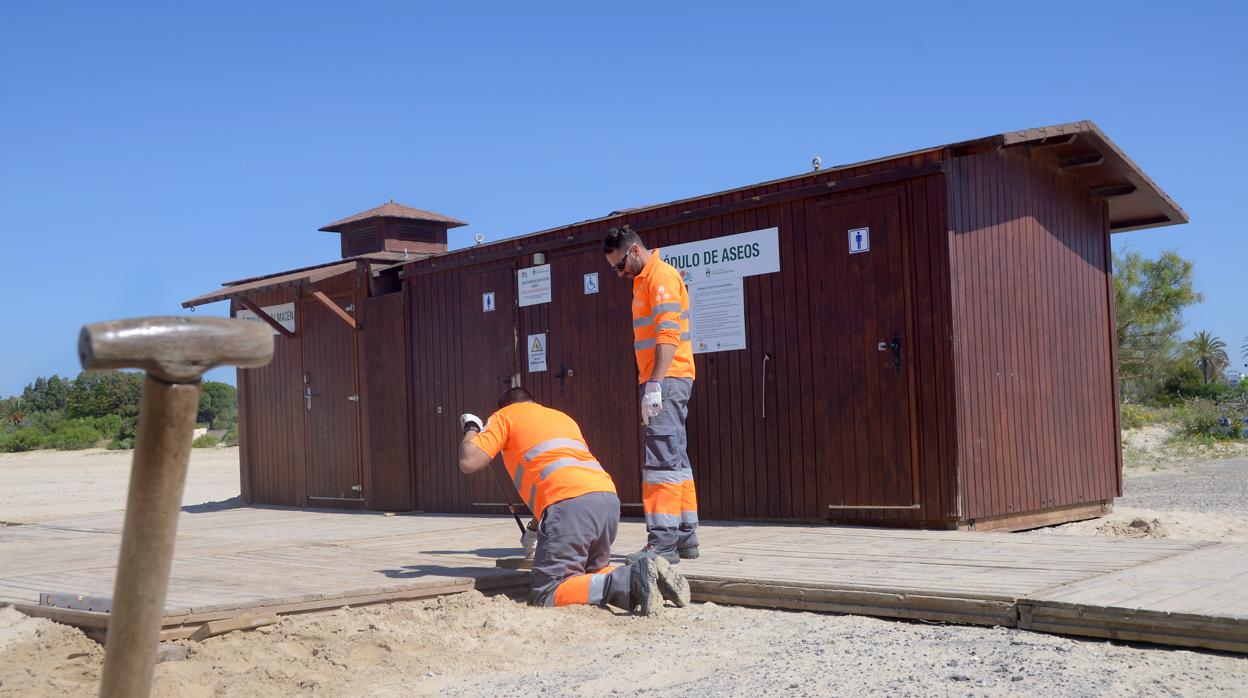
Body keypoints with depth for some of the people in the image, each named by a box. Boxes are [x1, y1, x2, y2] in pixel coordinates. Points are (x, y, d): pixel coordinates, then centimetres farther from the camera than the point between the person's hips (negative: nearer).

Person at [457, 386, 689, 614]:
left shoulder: (505, 415, 18)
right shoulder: (561, 416, 36)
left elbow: (468, 463, 8)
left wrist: (471, 429, 30)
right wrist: (538, 526, 47)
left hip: (570, 502, -7)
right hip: (609, 498, 7)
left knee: (545, 596, -7)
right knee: (589, 575, 24)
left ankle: (631, 581, -24)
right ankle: (643, 575, -3)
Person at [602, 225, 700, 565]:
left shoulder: (661, 276, -9)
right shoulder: (645, 279, 21)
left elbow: (668, 336, -19)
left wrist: (655, 384, -24)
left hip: (667, 380, -10)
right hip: (662, 382, 10)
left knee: (662, 460, -12)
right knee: (676, 460, 11)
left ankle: (663, 542, -12)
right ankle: (686, 537, 17)